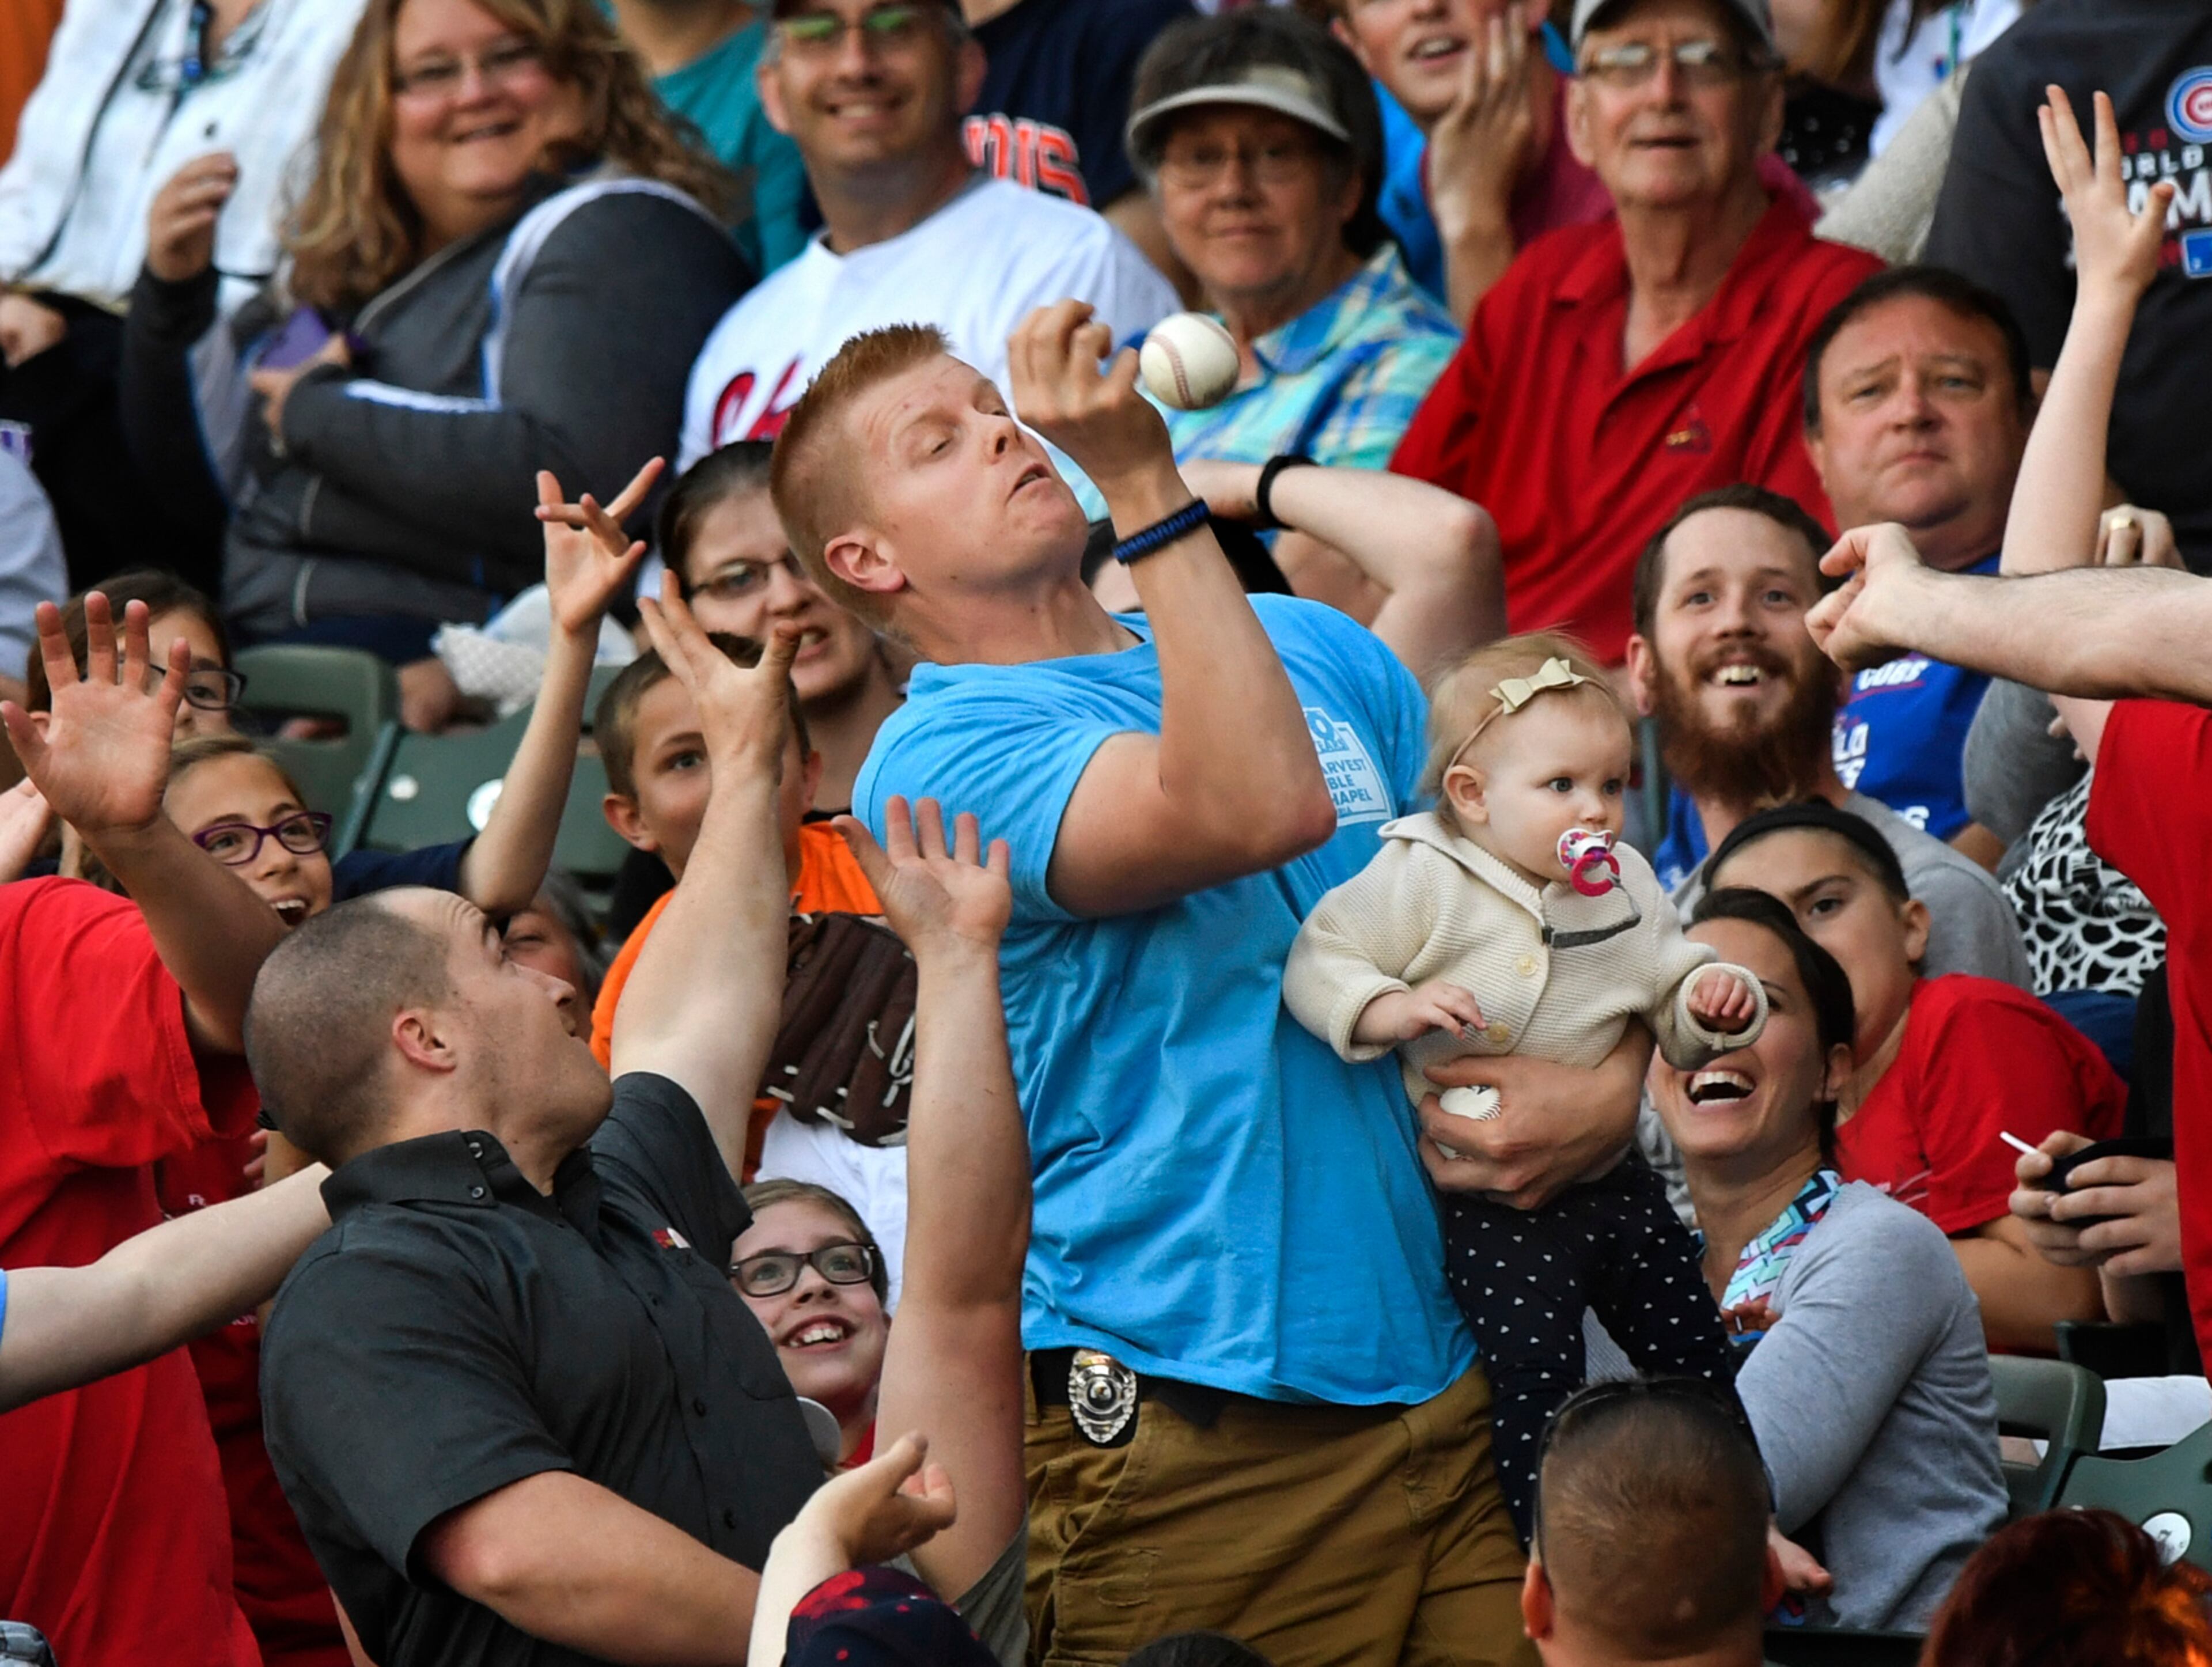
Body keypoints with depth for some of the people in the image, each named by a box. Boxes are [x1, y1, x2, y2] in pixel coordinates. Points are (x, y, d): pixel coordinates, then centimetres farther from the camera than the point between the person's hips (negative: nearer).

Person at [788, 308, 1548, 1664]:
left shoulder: (1310, 643, 16)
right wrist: (1149, 487, -24)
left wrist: (1608, 1079, 0)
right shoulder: (941, 754, -7)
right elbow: (1257, 810, -23)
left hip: (1451, 1384, 6)